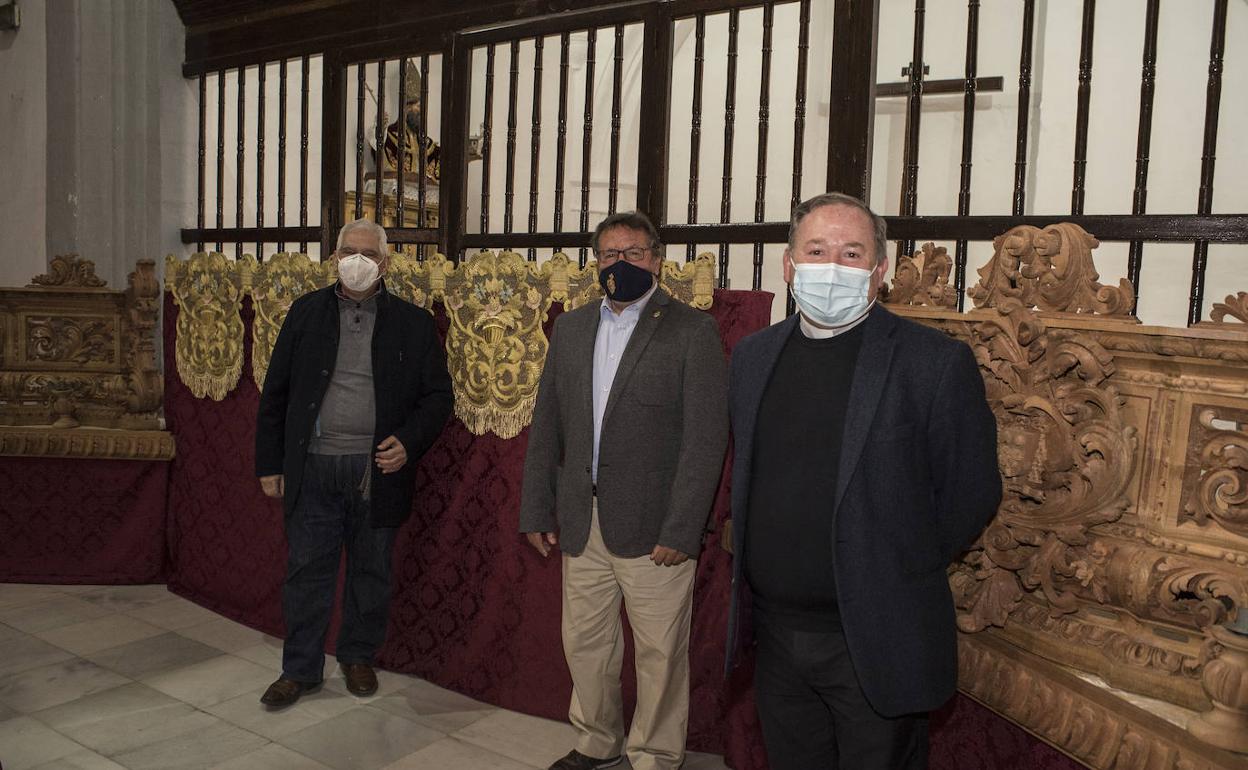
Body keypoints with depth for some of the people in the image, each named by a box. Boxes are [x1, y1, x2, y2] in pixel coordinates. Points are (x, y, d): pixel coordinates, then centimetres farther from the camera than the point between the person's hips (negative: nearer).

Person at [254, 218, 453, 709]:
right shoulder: (306, 313, 5)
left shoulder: (413, 323, 2)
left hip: (378, 470, 0)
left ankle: (359, 657, 30)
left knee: (371, 573, 12)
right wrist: (270, 463, 4)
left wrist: (409, 443, -13)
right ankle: (300, 669, 22)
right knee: (307, 572, 7)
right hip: (312, 467, 1)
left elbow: (437, 396, 3)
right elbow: (275, 392, 7)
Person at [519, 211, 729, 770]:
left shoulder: (692, 330, -6)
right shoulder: (571, 328, 10)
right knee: (584, 643, 17)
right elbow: (546, 425, 12)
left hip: (653, 528, -5)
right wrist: (537, 510, 8)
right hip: (581, 524, 5)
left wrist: (681, 529, -15)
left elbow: (706, 437, -11)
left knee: (659, 654, 7)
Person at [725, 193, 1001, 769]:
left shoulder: (937, 363, -12)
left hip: (877, 643, -4)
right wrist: (757, 567, 10)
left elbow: (972, 492, -7)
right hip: (776, 635, 5)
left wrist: (898, 576, -3)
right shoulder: (753, 356, 5)